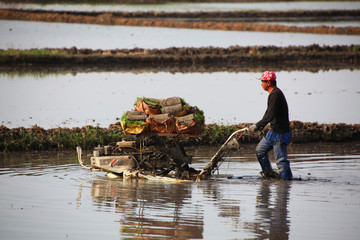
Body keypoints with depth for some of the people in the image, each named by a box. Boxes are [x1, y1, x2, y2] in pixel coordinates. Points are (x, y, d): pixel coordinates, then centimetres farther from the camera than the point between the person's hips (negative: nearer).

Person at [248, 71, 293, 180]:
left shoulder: (276, 95, -20)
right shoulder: (273, 93, 13)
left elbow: (270, 115, -25)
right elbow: (269, 113, 24)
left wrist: (257, 126, -19)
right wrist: (261, 126, 17)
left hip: (280, 134, -11)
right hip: (273, 131, 11)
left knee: (281, 159, -8)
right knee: (260, 150, 19)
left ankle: (287, 179, -3)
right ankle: (268, 173, 27)